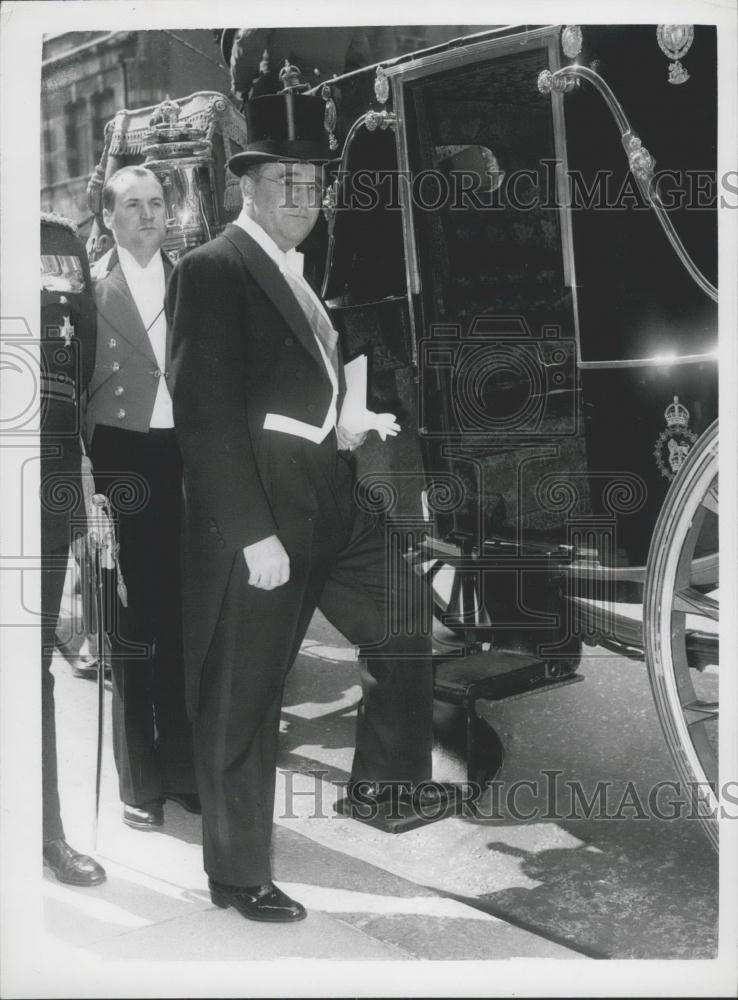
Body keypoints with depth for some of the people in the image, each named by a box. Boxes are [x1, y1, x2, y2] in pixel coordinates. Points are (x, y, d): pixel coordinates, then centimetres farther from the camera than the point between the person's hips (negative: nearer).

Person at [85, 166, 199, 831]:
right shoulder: (88, 287, 0)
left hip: (187, 458, 3)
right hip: (121, 460, -2)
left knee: (185, 620, 8)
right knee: (132, 622, 3)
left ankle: (184, 768, 23)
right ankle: (140, 782, 16)